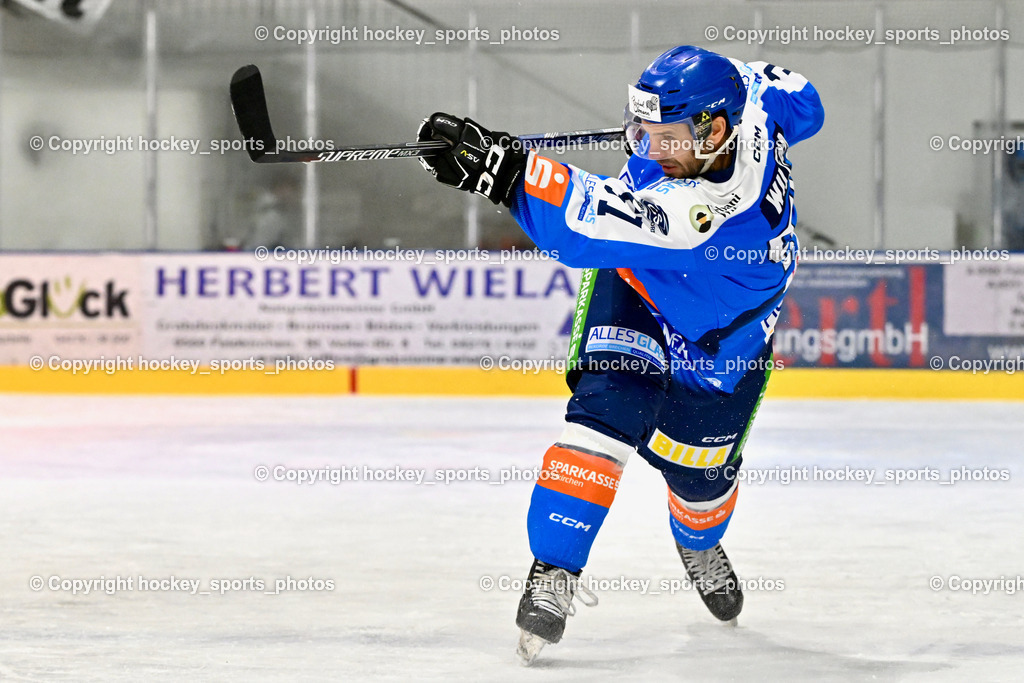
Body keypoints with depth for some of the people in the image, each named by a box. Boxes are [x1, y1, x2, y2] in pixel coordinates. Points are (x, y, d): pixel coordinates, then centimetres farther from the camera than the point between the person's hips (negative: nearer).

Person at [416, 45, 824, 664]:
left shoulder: (707, 209, -46)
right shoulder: (751, 107, -26)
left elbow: (589, 225, -54)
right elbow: (801, 101, -1)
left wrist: (500, 167, -60)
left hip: (721, 341, -5)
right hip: (634, 288, 5)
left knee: (698, 473, 12)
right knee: (608, 411, -20)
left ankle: (700, 543, 49)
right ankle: (554, 572, -20)